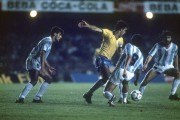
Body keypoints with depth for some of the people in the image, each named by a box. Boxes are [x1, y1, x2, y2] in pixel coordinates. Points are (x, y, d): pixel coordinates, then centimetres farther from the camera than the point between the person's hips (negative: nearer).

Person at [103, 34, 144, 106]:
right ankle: (124, 100, 41)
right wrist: (136, 80, 46)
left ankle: (111, 97, -33)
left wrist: (125, 69, -27)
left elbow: (129, 57, -14)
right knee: (125, 82, 44)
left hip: (120, 70, -5)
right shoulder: (141, 55, 22)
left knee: (106, 92, 0)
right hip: (130, 74, 5)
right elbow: (139, 70, 28)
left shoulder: (129, 46, 6)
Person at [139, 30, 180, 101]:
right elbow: (151, 55, -27)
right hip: (157, 67, -1)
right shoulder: (158, 45, -17)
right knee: (145, 80, -15)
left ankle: (173, 94, -22)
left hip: (168, 67, 1)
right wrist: (146, 64, -43)